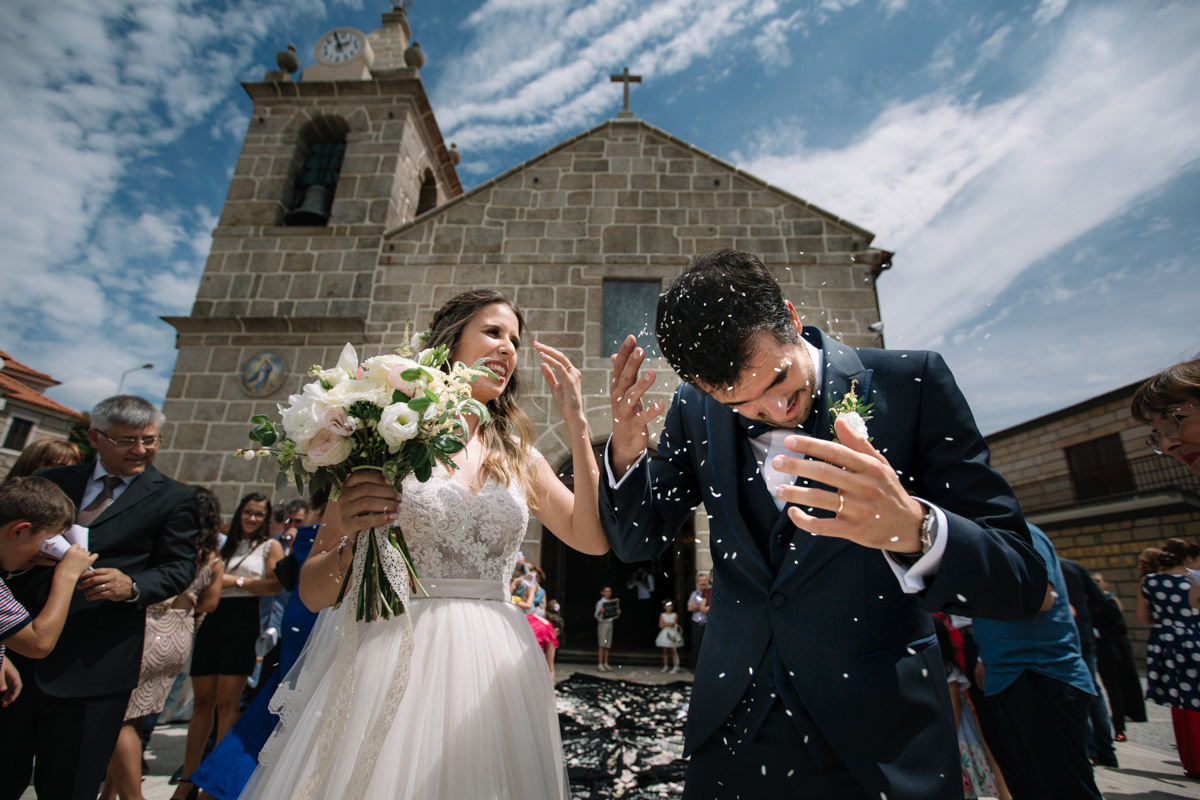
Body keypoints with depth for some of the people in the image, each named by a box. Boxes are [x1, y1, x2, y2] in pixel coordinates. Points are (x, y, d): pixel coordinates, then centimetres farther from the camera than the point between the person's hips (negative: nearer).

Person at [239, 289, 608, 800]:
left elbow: (593, 538, -2)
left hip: (490, 670, 3)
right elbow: (312, 594, 0)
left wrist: (575, 422, -4)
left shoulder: (517, 456, 8)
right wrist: (348, 541, -23)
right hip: (387, 658, -2)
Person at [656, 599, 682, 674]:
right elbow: (660, 625, -4)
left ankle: (676, 667, -2)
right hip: (664, 634, 3)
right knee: (665, 651, 8)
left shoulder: (675, 615, 1)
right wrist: (669, 624, -14)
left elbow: (674, 624, -9)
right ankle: (665, 666, 18)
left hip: (672, 634, -2)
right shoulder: (662, 615, 5)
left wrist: (665, 623, -13)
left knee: (673, 651, -5)